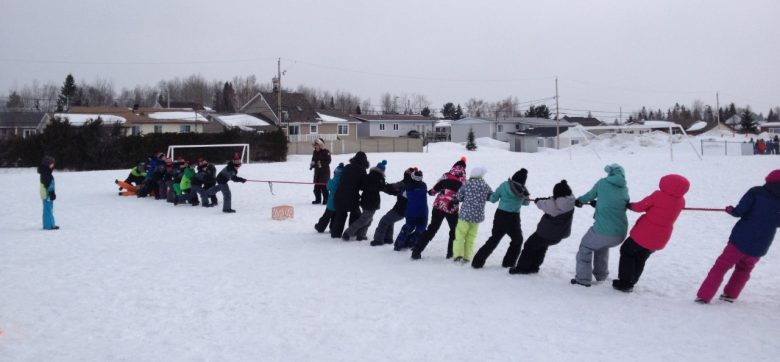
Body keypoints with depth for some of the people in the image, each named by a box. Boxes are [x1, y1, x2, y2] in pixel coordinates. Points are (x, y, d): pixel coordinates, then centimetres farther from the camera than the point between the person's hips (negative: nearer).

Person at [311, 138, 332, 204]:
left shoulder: (326, 152, -11)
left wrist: (321, 164, -27)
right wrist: (312, 165, -1)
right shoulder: (315, 152, 10)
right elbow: (313, 160, 19)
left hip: (325, 171, -7)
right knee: (317, 186, 9)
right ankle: (318, 199, 20)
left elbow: (328, 161, -16)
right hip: (317, 171, 7)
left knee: (324, 186, -9)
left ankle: (326, 200, -1)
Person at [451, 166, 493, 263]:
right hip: (478, 216, 2)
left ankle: (458, 254, -4)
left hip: (465, 214, -2)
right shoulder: (485, 186, -2)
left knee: (460, 235, 8)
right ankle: (466, 257, 12)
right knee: (470, 237, 13)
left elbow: (458, 197, -1)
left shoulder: (467, 184, -6)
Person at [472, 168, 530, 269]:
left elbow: (493, 199, -1)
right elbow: (526, 202, 14)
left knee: (494, 239, 12)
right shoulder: (523, 191, -6)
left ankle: (478, 262, 7)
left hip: (500, 215, 2)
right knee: (517, 240, 23)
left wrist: (490, 195, 19)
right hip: (513, 218, -2)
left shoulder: (504, 185, -6)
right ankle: (508, 262, 21)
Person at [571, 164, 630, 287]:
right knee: (603, 246, 34)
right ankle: (601, 275, 41)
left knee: (586, 248, 20)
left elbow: (590, 195, 15)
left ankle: (583, 279, 14)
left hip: (603, 231, -4)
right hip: (620, 234, 4)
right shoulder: (625, 189, 10)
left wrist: (579, 201, 36)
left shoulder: (602, 183, 1)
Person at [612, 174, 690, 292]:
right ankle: (630, 283, 31)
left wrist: (629, 205, 8)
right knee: (640, 258, 23)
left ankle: (625, 283, 13)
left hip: (645, 233, -5)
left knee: (627, 252, 15)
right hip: (660, 239, 6)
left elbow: (640, 207, -10)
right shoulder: (681, 201, -4)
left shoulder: (658, 195, -21)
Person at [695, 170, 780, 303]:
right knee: (744, 269, 28)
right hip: (760, 247, 3)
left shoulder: (756, 192, -5)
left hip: (741, 239, -3)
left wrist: (730, 209, 8)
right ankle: (730, 295, 25)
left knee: (721, 265, 3)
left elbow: (740, 211, -12)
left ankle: (703, 296, -5)